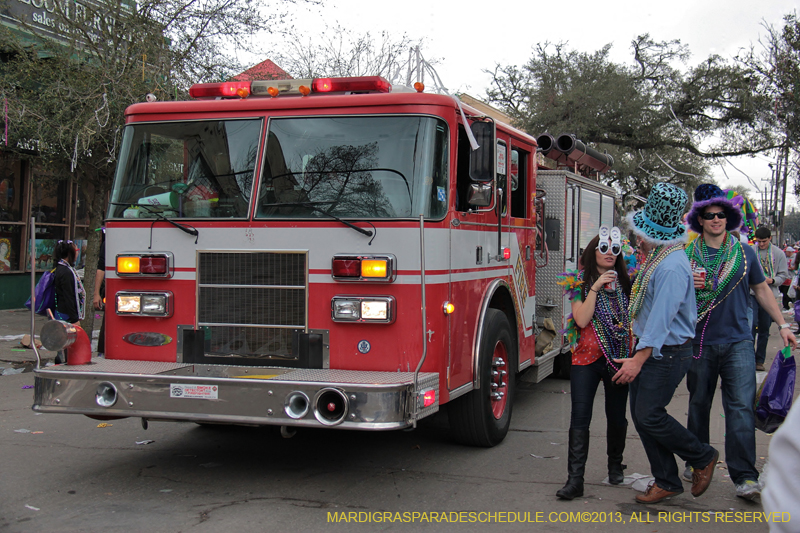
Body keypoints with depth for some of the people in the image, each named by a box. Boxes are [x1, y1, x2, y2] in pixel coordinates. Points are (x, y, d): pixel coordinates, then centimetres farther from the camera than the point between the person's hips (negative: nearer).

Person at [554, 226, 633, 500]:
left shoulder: (625, 282, 9)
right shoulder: (581, 282, 1)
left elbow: (635, 319, 12)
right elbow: (582, 320, -12)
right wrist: (595, 287, -15)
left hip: (619, 358, 3)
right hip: (587, 358, -2)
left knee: (617, 416, 10)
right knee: (580, 418, -8)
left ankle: (615, 465, 33)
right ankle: (575, 480, -9)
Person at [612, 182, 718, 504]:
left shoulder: (672, 267, -23)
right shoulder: (655, 258, 9)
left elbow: (661, 319, -26)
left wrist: (638, 360, -26)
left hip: (668, 353, -10)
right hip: (648, 347, 10)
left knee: (650, 415, -8)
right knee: (640, 415, 9)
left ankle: (703, 457, 14)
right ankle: (667, 482, 19)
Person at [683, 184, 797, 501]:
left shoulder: (744, 253, 6)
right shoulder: (687, 255, 3)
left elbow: (761, 290, 15)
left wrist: (782, 325, 11)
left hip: (737, 341, 0)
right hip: (700, 342, 1)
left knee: (741, 406, -8)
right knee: (699, 403, 12)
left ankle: (744, 476, -7)